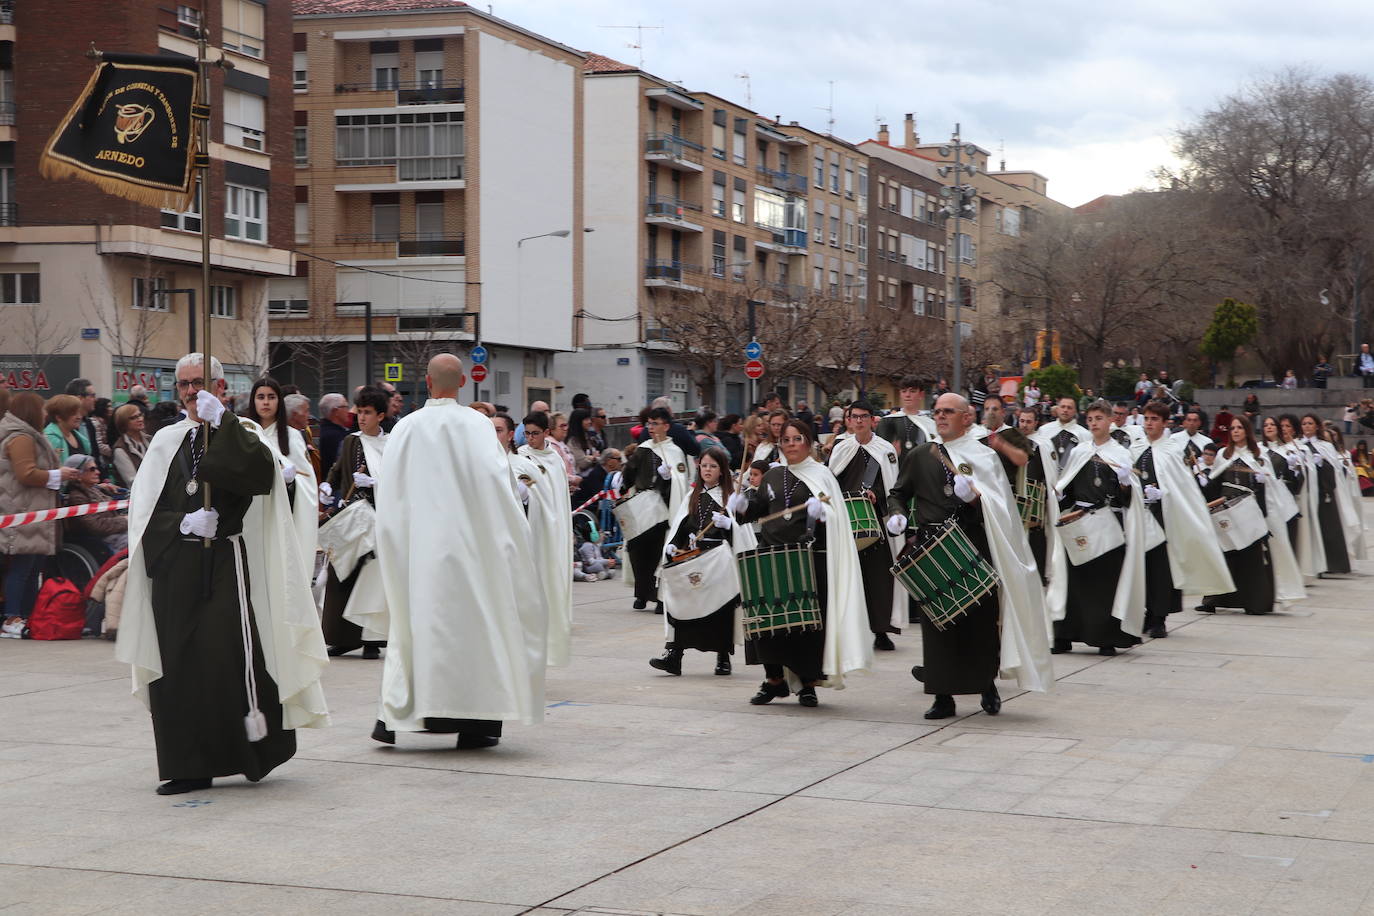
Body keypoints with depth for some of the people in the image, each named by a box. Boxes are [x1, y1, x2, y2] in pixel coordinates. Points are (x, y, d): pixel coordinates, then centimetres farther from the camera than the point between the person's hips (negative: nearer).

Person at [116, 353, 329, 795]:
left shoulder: (241, 433, 4)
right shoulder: (166, 441, 13)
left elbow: (261, 473, -18)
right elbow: (144, 508, 9)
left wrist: (220, 421, -16)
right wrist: (182, 524, -9)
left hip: (227, 563, -4)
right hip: (175, 567, 4)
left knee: (229, 656, -12)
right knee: (179, 666, 2)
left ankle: (256, 749, 3)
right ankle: (191, 767, 7)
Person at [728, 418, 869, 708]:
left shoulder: (821, 476, 3)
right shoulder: (772, 476, 16)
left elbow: (835, 519, -3)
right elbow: (757, 510, 23)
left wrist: (821, 513, -24)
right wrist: (741, 505, 2)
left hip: (810, 558, -4)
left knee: (808, 620, -4)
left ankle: (808, 683, 7)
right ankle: (774, 679, 14)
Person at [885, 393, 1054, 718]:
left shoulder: (984, 457, 7)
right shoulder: (918, 456, 12)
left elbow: (1000, 507, 1)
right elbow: (899, 493, 18)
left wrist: (975, 497, -18)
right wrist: (897, 514, -3)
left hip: (975, 548, -1)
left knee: (981, 620, 0)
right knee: (936, 623, 0)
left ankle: (987, 685, 21)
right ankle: (943, 696, 5)